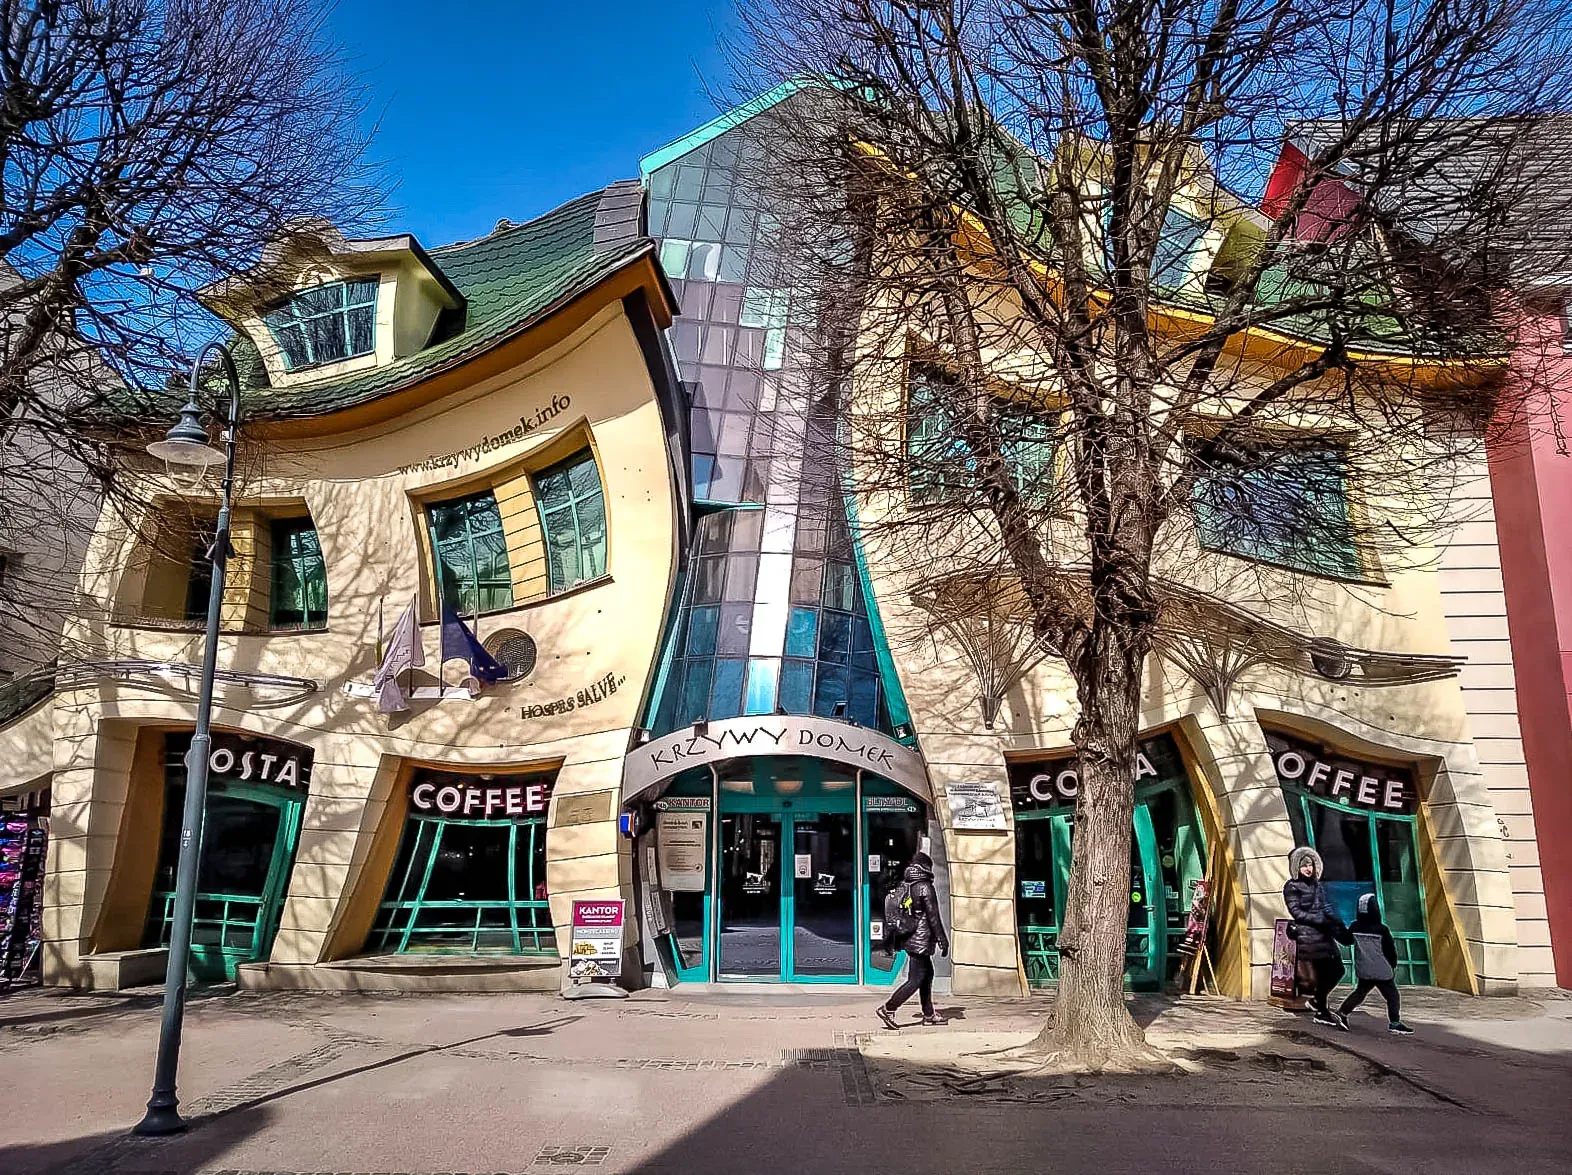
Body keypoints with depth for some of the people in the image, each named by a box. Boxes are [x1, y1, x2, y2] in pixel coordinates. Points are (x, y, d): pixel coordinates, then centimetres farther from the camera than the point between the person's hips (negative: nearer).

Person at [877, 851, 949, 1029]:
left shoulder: (904, 886, 8)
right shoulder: (925, 888, -15)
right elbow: (933, 916, -15)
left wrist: (893, 941, 21)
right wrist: (942, 939, -8)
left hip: (909, 938, 9)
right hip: (920, 941, -9)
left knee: (928, 974, 18)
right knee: (915, 980, -4)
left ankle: (929, 1014, 23)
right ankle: (888, 1009, -7)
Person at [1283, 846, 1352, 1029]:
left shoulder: (1317, 885, 16)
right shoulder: (1291, 887, -5)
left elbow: (1327, 908, 15)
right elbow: (1296, 912, -11)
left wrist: (1342, 928, 3)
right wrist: (1321, 920, -17)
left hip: (1324, 933, 7)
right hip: (1308, 934, -7)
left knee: (1337, 969, 6)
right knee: (1321, 972, -7)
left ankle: (1317, 1000, 24)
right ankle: (1321, 1012, 5)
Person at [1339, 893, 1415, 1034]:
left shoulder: (1355, 927, -6)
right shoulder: (1381, 929, -17)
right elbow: (1391, 950, -8)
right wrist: (1393, 964, 10)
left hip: (1363, 971, 5)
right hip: (1382, 971, -5)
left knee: (1360, 991, 17)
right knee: (1392, 995, 8)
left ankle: (1342, 1012, 10)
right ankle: (1394, 1022, 3)